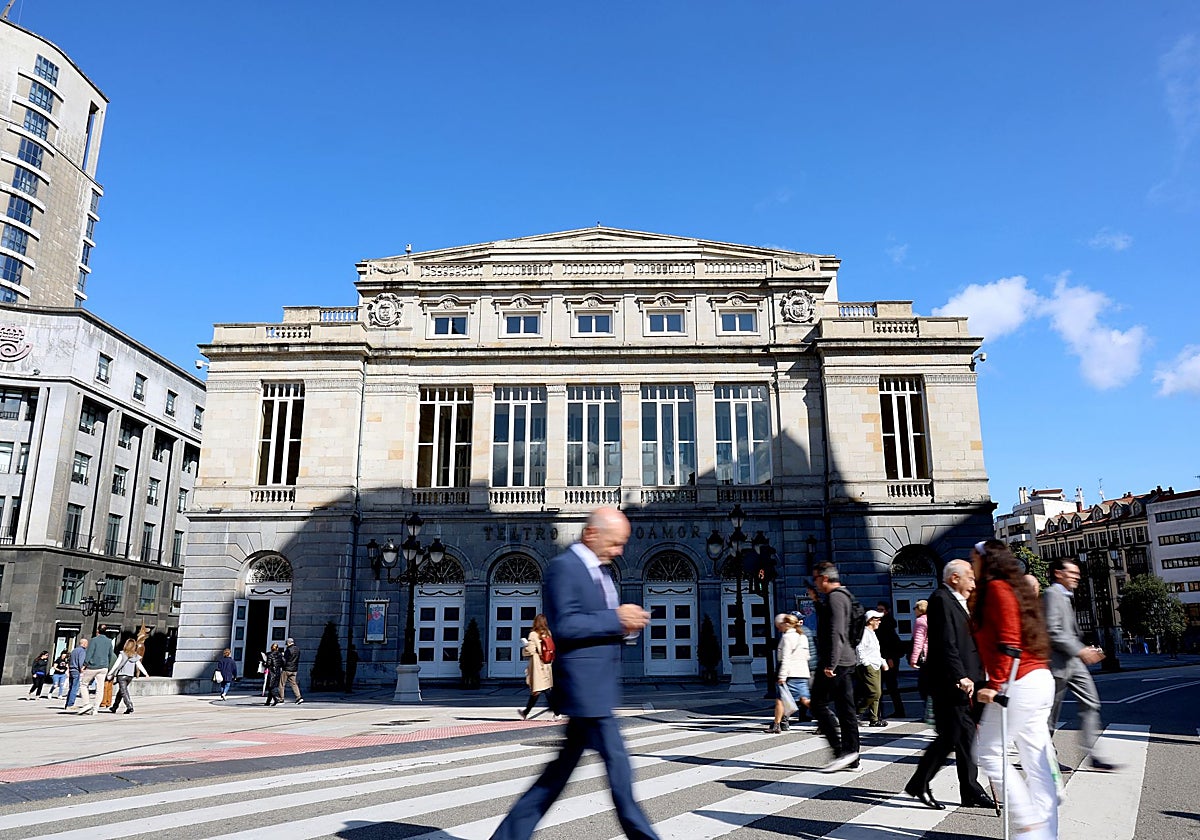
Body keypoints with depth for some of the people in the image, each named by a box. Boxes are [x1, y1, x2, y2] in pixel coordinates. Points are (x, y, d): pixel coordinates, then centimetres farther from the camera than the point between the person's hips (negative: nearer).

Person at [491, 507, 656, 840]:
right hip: (584, 685, -10)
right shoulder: (563, 566, -13)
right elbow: (565, 625, -22)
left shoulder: (601, 570, 16)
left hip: (597, 686, 10)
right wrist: (616, 619, -19)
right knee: (617, 763, -1)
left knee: (562, 768, 14)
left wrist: (626, 622, 3)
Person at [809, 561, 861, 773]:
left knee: (818, 705, -5)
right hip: (846, 661, 10)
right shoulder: (842, 597, 18)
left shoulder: (835, 597, -14)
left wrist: (830, 664, -25)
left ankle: (842, 751, -7)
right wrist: (817, 602, 24)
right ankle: (852, 759, 14)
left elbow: (836, 633, -23)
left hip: (834, 661, -10)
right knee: (845, 708, 10)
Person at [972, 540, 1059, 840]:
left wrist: (995, 684, -20)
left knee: (990, 754, -1)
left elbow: (1008, 641, -19)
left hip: (1018, 685, -10)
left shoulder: (997, 588, -9)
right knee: (1037, 762, 9)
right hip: (1039, 680, 10)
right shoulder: (1013, 588, 19)